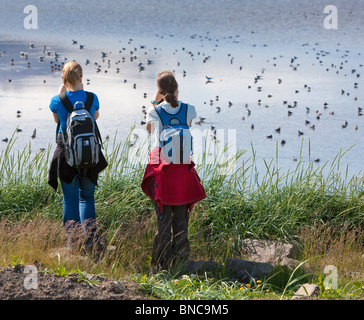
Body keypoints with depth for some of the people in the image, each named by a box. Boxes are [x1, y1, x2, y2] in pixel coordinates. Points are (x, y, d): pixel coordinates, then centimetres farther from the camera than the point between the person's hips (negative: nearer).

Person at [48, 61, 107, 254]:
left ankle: (73, 242, 7)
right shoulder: (92, 98, -6)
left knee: (70, 199, 8)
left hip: (66, 152, -2)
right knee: (87, 197, 13)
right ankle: (89, 241, 7)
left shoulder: (58, 100, -10)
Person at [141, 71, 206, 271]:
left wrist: (155, 103, 18)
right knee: (181, 219, 8)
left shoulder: (154, 111, -6)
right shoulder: (189, 110, 0)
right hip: (183, 168, 2)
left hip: (161, 168, -2)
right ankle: (180, 261, 7)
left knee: (163, 219, 0)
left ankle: (162, 264, 0)